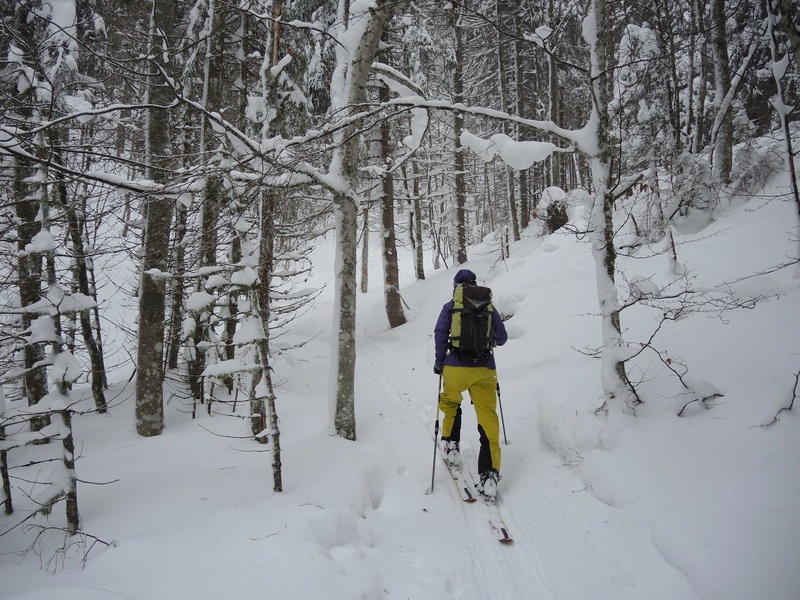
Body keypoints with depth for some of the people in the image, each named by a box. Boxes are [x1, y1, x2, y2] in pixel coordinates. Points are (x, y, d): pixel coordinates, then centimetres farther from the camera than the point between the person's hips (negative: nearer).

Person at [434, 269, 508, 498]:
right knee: (488, 418, 0)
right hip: (485, 370, 1)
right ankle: (490, 474, -8)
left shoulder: (450, 307, 5)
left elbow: (440, 333, -5)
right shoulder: (489, 307, 11)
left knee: (450, 402, 30)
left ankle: (451, 444, 25)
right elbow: (501, 338, 17)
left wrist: (439, 362, 6)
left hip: (455, 367, 0)